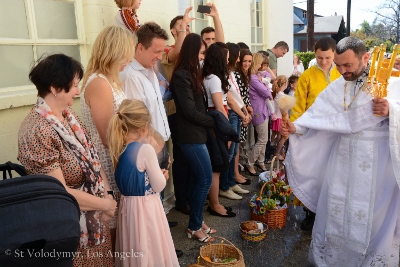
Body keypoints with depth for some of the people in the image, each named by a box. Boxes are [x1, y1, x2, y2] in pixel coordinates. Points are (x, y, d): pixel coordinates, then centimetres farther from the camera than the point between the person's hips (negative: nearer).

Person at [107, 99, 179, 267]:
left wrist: (158, 174, 12)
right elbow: (159, 186, -14)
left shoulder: (119, 150, 0)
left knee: (134, 250, 23)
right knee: (152, 252, 10)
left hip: (127, 206, 7)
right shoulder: (146, 149, -21)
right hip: (146, 207, -7)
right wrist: (163, 176, 6)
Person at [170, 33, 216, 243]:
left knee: (196, 178, 14)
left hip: (196, 134, 9)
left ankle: (196, 222, 27)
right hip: (191, 136, -9)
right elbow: (190, 111, -18)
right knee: (205, 178, -3)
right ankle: (194, 226, 12)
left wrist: (210, 122, -2)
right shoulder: (181, 76, -16)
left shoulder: (191, 74, 13)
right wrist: (213, 122, -7)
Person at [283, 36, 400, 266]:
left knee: (376, 212, 7)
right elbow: (317, 116, -2)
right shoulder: (337, 87, 4)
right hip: (344, 157, 4)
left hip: (380, 160, -4)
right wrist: (296, 127, -17)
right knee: (335, 207, 13)